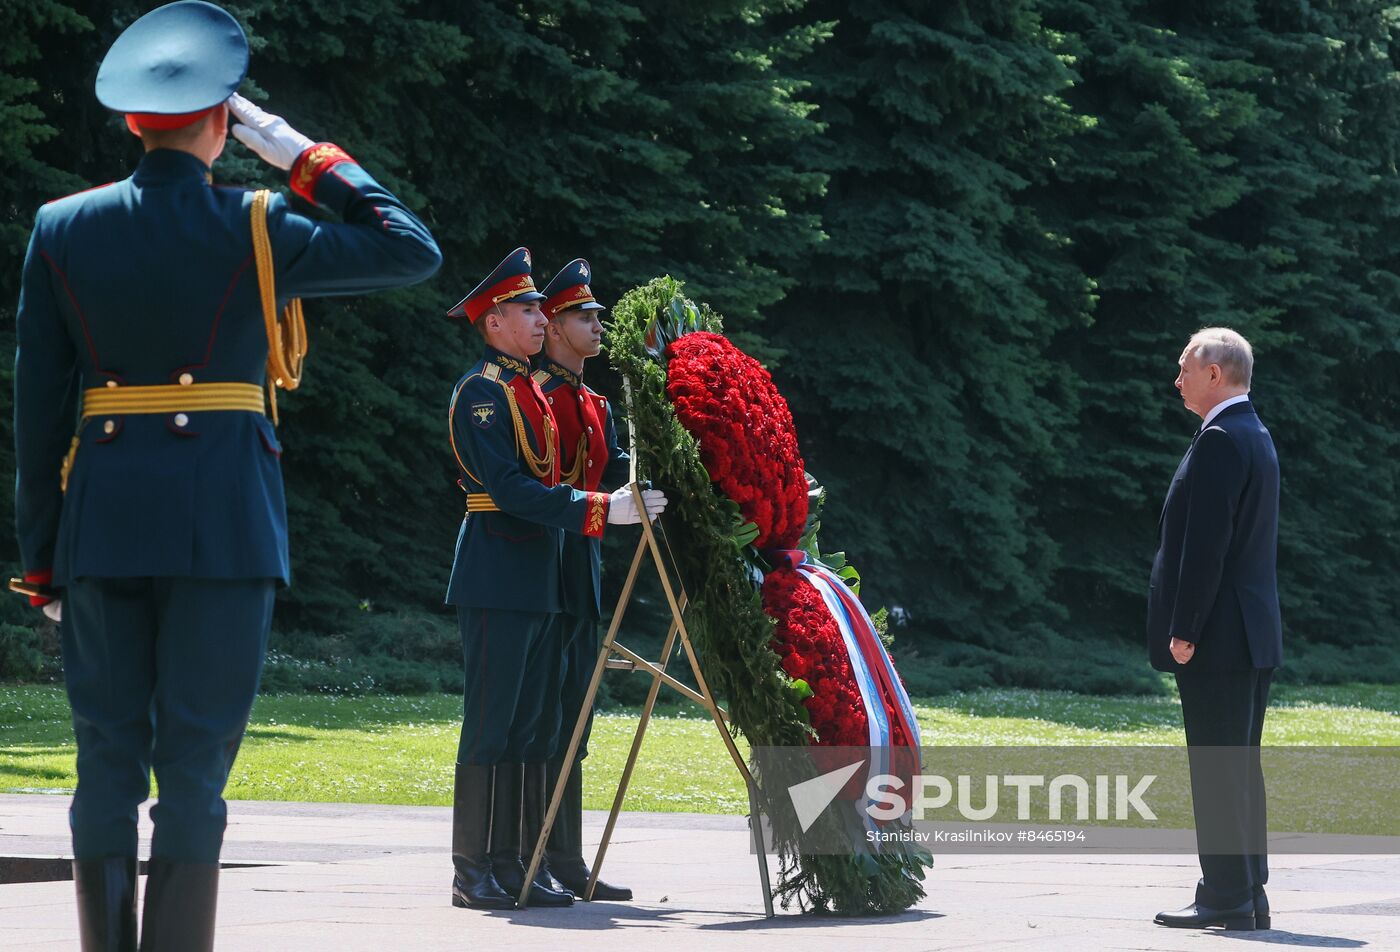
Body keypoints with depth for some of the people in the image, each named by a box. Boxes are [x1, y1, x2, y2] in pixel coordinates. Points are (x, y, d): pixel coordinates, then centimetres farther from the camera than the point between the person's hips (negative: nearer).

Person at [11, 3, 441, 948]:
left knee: (109, 757, 8)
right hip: (222, 516, -3)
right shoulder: (249, 230, -4)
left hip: (101, 515, 3)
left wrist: (42, 552, 11)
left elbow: (37, 404, 6)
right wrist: (310, 159, 9)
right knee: (195, 763, -2)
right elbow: (414, 250, 5)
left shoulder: (62, 229, 5)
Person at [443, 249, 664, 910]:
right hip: (497, 577, -9)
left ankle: (515, 866, 11)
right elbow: (509, 489, -20)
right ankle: (472, 873, -3)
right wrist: (602, 510, -24)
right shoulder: (481, 390, -11)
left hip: (539, 580, 9)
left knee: (530, 725, 8)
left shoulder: (530, 391, 18)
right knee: (490, 725, -6)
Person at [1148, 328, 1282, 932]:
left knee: (1216, 769, -8)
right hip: (1254, 634, 10)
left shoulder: (1219, 441, -14)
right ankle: (1249, 894, 15)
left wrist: (1184, 630, -18)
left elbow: (1206, 542, -20)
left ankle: (1226, 897, -8)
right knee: (1239, 765, 12)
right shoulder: (1256, 437, 17)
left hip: (1217, 634, -10)